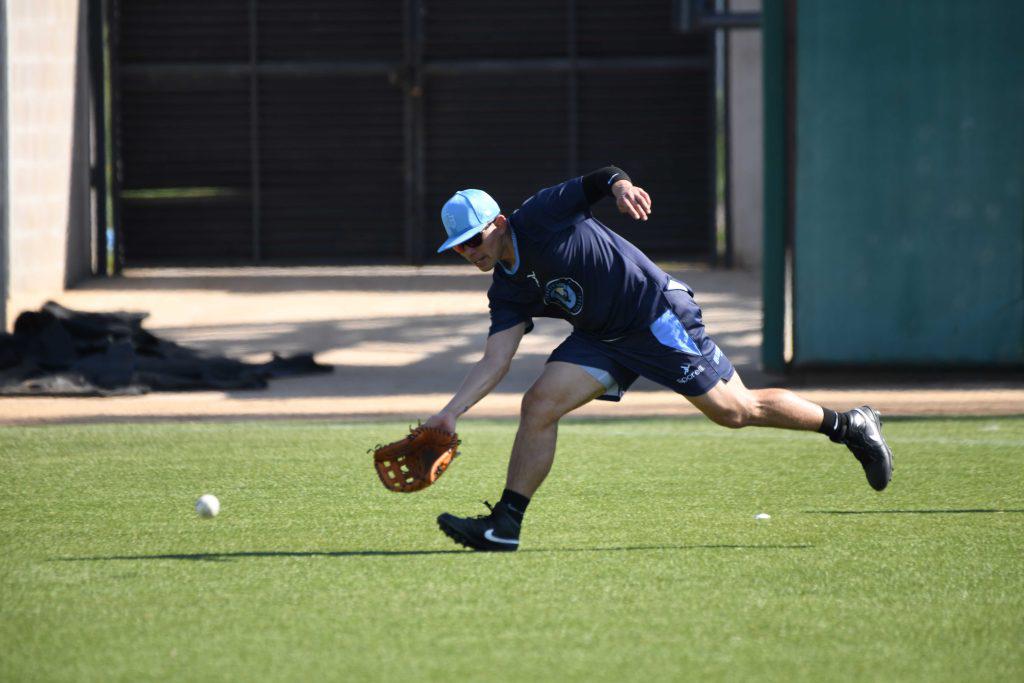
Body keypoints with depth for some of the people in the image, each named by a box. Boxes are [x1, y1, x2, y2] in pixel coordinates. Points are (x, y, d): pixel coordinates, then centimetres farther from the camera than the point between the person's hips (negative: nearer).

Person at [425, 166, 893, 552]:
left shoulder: (540, 217, -15)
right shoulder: (506, 293, 3)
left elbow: (598, 181, -11)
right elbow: (495, 362, -2)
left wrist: (620, 185, -36)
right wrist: (451, 413, -12)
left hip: (657, 313, -7)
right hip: (602, 339, 7)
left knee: (735, 410, -3)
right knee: (539, 405, -9)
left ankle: (849, 426, 14)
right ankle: (505, 524, -4)